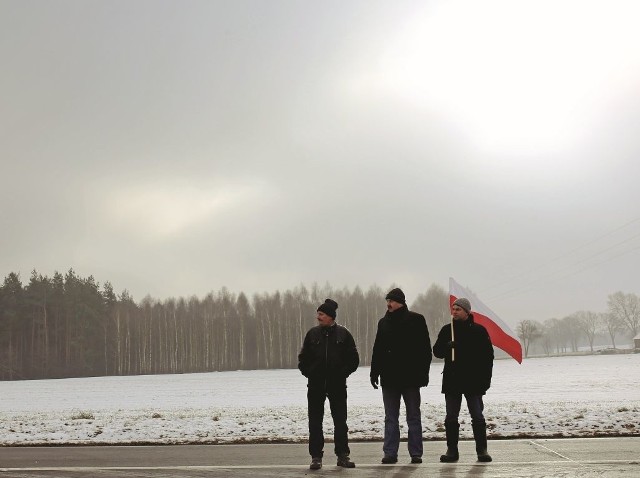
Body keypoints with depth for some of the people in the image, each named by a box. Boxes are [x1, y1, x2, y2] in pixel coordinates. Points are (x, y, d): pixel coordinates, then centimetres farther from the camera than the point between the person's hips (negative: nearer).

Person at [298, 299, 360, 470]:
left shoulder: (343, 334, 0)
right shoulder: (313, 334, 5)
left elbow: (354, 359, 4)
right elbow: (303, 358, 11)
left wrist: (342, 373, -6)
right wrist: (308, 372, -3)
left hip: (337, 385, -2)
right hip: (315, 385, 2)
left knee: (340, 421, 5)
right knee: (315, 422, 3)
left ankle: (343, 455, 14)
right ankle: (316, 456, 9)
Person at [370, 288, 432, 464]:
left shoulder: (416, 320, -2)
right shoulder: (384, 322, 10)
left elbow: (425, 349, -4)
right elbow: (377, 350, 14)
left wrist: (423, 372, -10)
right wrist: (375, 372, 8)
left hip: (410, 377, -4)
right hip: (389, 378, 4)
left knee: (414, 417, 5)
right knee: (390, 418, 6)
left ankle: (416, 453, 9)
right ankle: (390, 453, 9)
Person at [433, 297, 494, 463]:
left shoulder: (478, 330, 0)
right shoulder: (446, 330, 7)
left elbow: (488, 356, 1)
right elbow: (436, 351, 7)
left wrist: (486, 379, -5)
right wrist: (447, 346, -15)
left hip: (473, 382, -2)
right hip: (451, 381, 2)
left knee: (477, 417, 1)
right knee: (451, 418, 3)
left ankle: (482, 450, 8)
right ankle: (452, 450, 10)